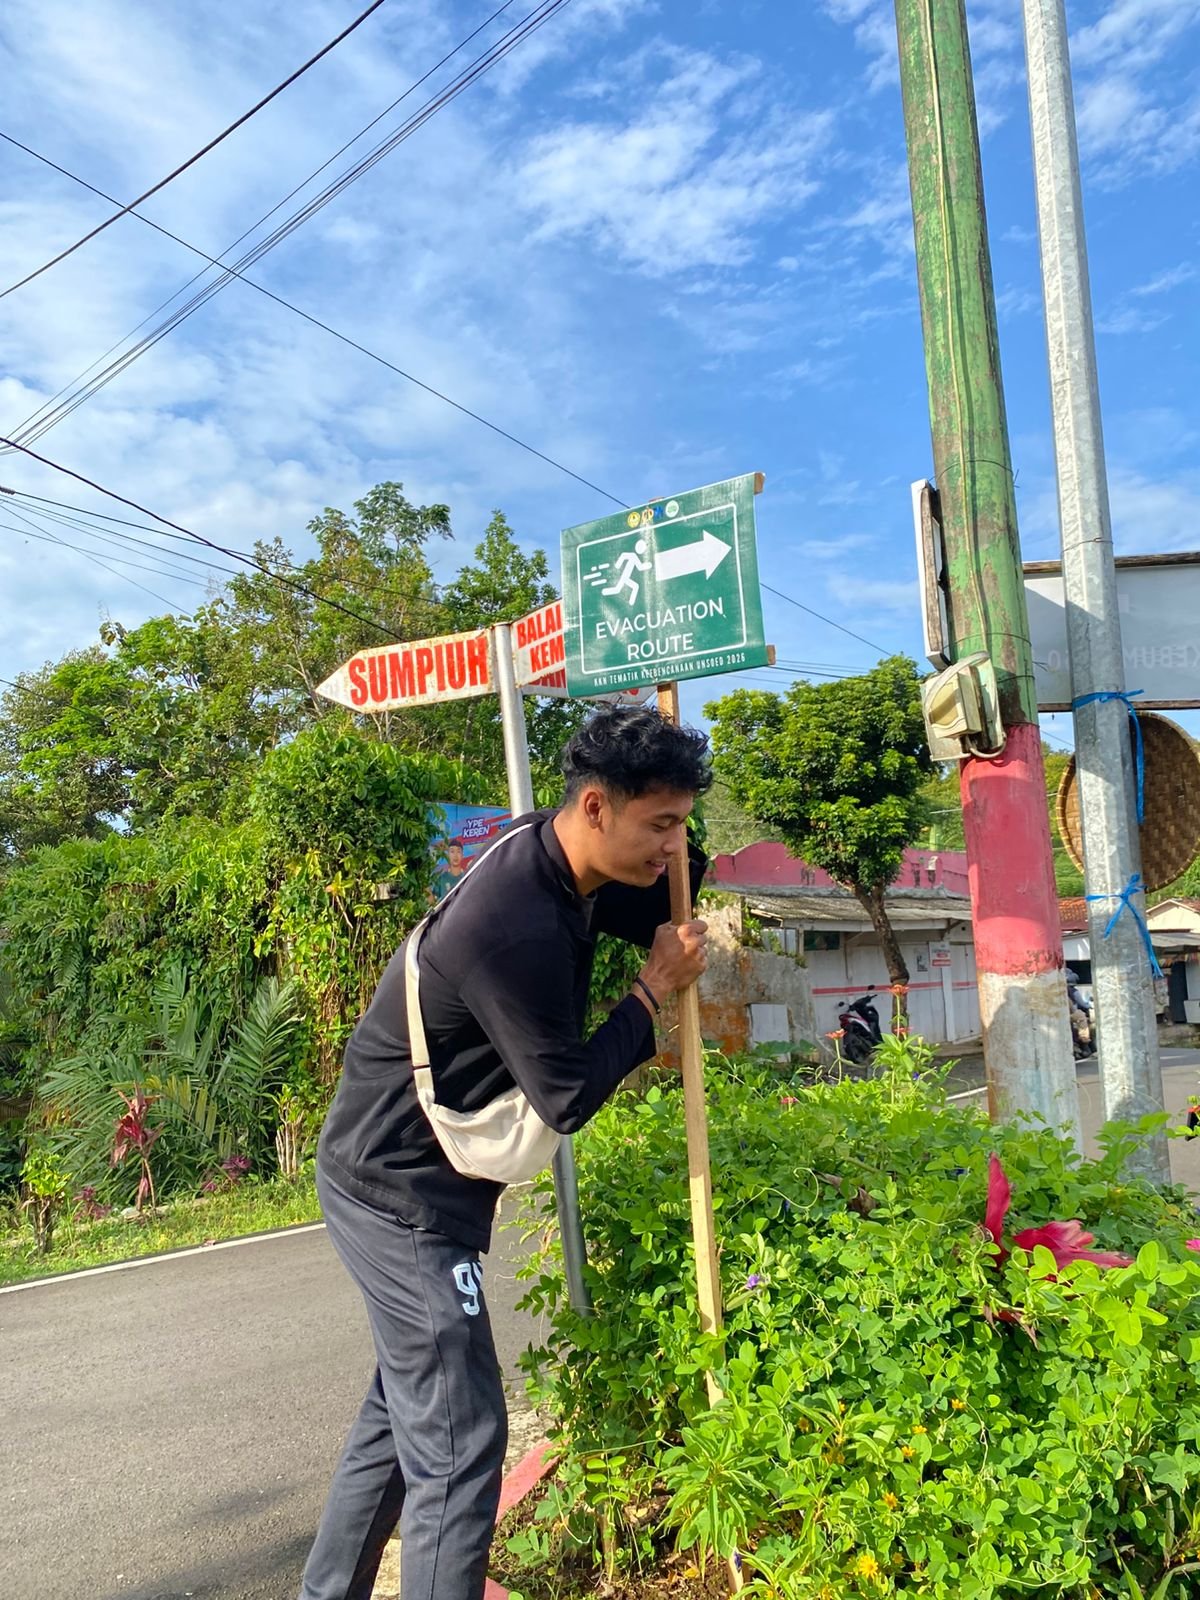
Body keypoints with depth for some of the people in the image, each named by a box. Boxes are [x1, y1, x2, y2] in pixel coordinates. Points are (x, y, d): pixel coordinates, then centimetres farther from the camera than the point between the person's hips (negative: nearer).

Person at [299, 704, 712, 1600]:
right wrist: (654, 992, -13)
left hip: (418, 1178, 10)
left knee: (403, 1410, 22)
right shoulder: (514, 928, -31)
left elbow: (665, 912, 13)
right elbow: (569, 1098, -23)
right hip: (402, 1194, -10)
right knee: (459, 1441, -4)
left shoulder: (557, 857, -3)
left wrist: (676, 840, -5)